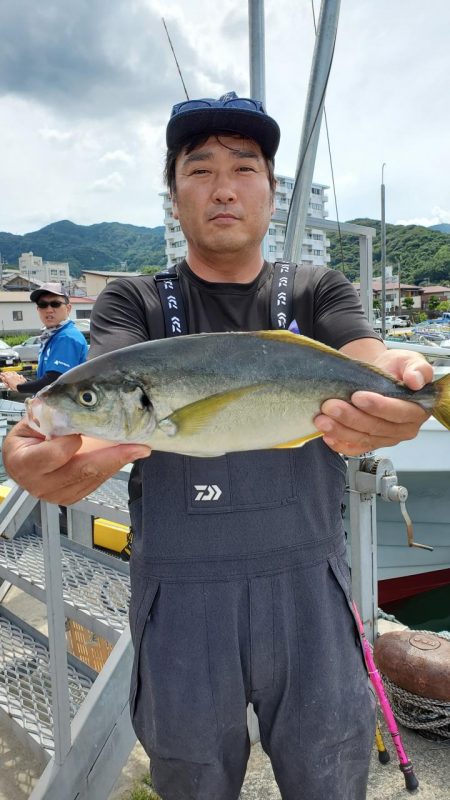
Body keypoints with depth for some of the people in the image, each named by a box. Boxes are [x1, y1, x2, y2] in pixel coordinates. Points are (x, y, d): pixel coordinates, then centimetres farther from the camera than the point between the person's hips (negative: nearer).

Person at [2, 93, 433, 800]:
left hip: (308, 583, 1)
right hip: (180, 592, 0)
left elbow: (366, 357, -15)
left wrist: (391, 391, -40)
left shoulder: (319, 292, 5)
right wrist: (59, 448, -41)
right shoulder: (134, 302, 2)